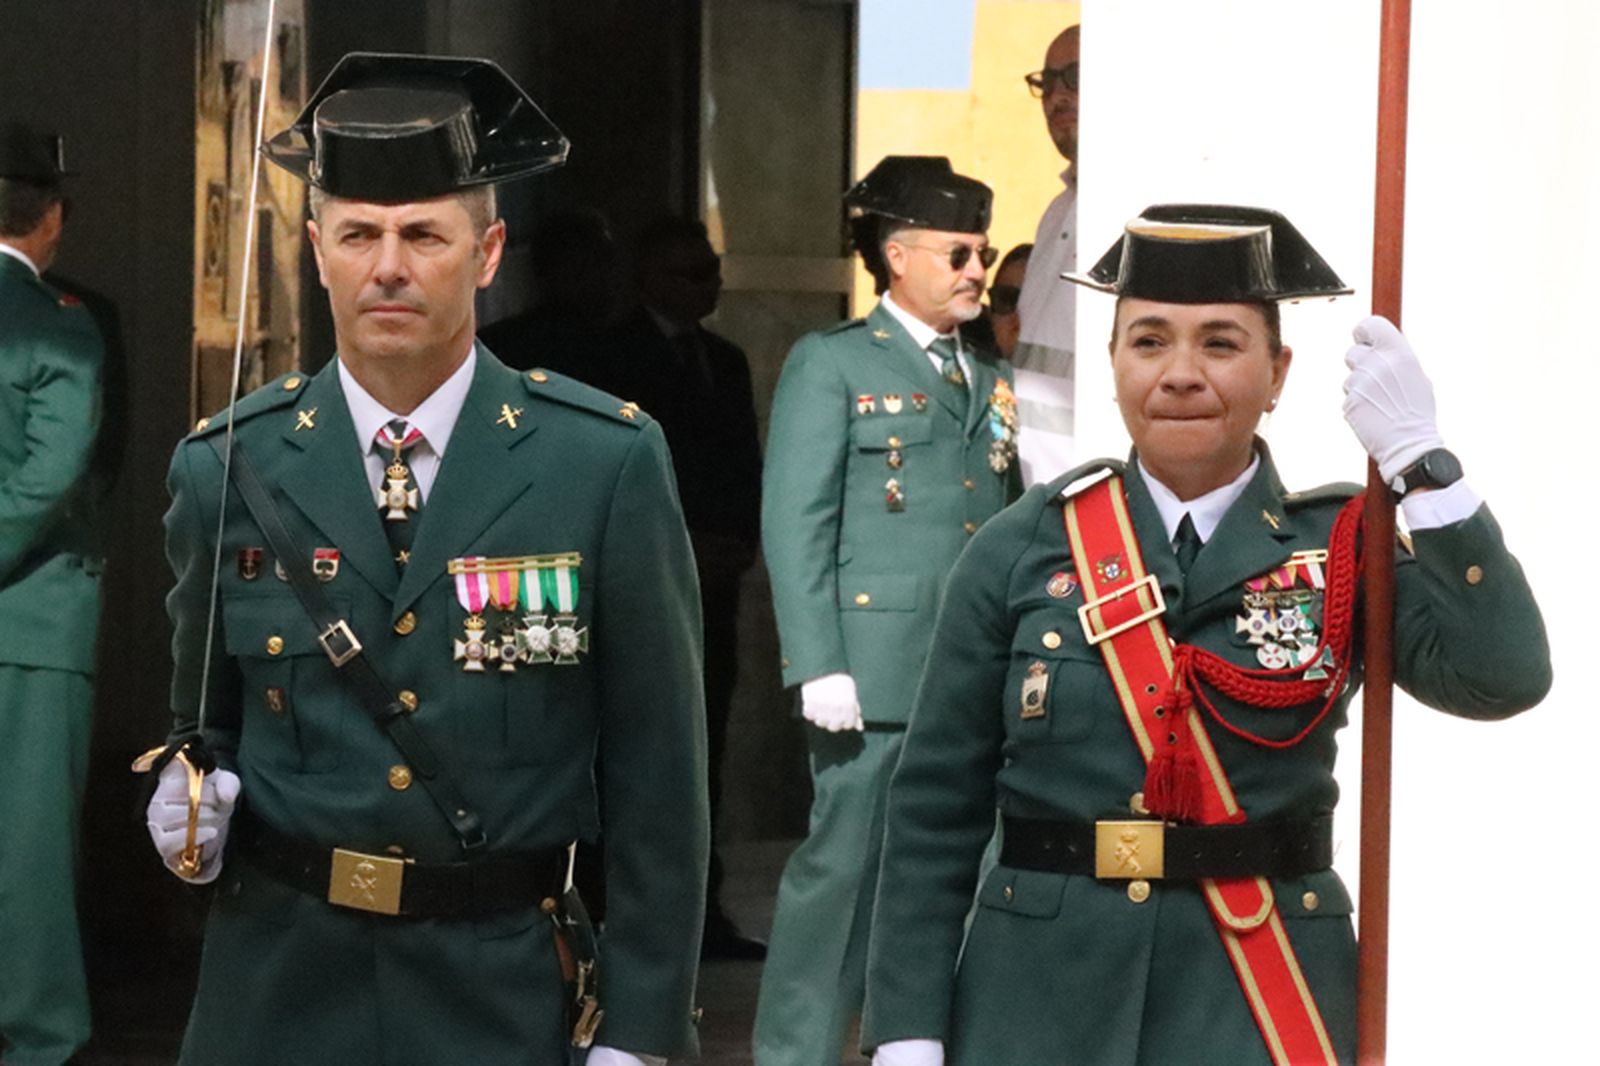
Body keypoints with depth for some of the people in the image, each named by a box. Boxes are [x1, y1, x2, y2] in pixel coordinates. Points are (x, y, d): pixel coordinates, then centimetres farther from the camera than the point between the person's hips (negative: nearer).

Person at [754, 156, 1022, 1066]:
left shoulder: (993, 384, 20)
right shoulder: (832, 365, 3)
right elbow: (796, 527, -4)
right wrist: (819, 667, -12)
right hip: (876, 672, -5)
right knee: (844, 863, -4)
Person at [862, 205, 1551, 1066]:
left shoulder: (1339, 549, 0)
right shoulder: (1021, 550, 0)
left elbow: (1502, 677, -18)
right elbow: (935, 810, 1)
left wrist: (1419, 458, -17)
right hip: (1042, 995, 1)